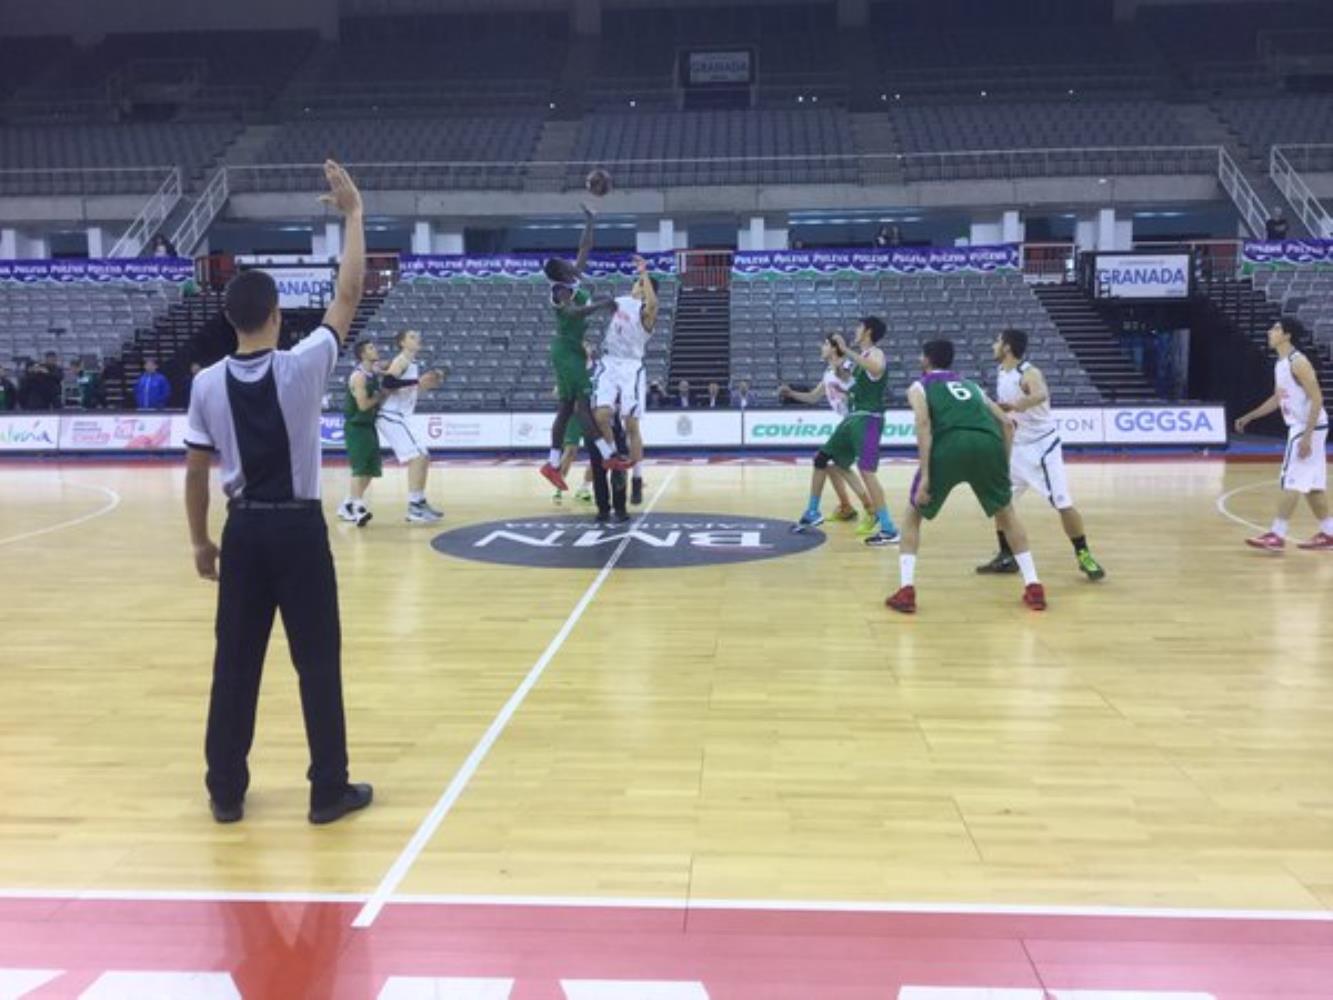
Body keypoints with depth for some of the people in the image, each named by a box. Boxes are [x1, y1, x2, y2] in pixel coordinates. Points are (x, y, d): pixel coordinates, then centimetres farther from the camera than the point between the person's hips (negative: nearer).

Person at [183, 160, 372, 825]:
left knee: (235, 661, 12)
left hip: (244, 530, 3)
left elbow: (195, 475, 2)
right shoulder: (302, 366, -11)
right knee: (318, 661, 5)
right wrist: (353, 213, 3)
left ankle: (226, 791, 23)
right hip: (299, 527, -3)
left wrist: (201, 542, 14)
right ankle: (330, 790, 13)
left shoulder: (207, 384, -2)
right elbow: (350, 293, -5)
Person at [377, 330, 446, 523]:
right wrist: (417, 381, -27)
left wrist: (429, 383, 12)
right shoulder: (401, 360, -10)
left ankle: (419, 503, 16)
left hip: (400, 417, 10)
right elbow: (387, 383, -27)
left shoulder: (412, 363, 18)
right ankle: (414, 508, -16)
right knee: (416, 458, -16)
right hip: (391, 417, -10)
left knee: (424, 457, 12)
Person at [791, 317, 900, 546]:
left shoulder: (875, 354, -11)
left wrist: (847, 351, -35)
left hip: (868, 419, -10)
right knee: (821, 459, 15)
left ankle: (889, 530, -16)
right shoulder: (860, 356, 17)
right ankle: (812, 514, 28)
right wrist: (840, 356, 23)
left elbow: (876, 369, -38)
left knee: (866, 471, -19)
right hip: (852, 417, 10)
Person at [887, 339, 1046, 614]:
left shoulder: (919, 387, 21)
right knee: (1006, 513, 26)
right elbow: (1007, 424, 26)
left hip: (951, 444, -3)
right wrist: (1002, 465, 30)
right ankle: (1033, 588, 22)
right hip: (988, 443, 3)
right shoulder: (970, 385, 35)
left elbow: (923, 425, 1)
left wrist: (925, 475, -4)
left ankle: (906, 591, 8)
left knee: (913, 515, 17)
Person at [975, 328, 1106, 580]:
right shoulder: (1001, 373, 5)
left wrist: (1015, 406, -59)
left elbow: (1041, 395, -45)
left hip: (1042, 445, -8)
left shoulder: (1029, 373, -21)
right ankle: (1007, 556, 15)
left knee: (1063, 503, -9)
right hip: (1017, 446, 8)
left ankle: (1084, 555, 5)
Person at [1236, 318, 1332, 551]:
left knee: (1291, 482, -9)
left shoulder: (1298, 362, -18)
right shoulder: (1280, 364, 12)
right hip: (1298, 427, 10)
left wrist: (1307, 435, -25)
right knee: (1311, 484, 13)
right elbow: (1278, 399, 24)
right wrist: (1249, 417, 21)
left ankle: (1277, 536, -8)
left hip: (1309, 428, -10)